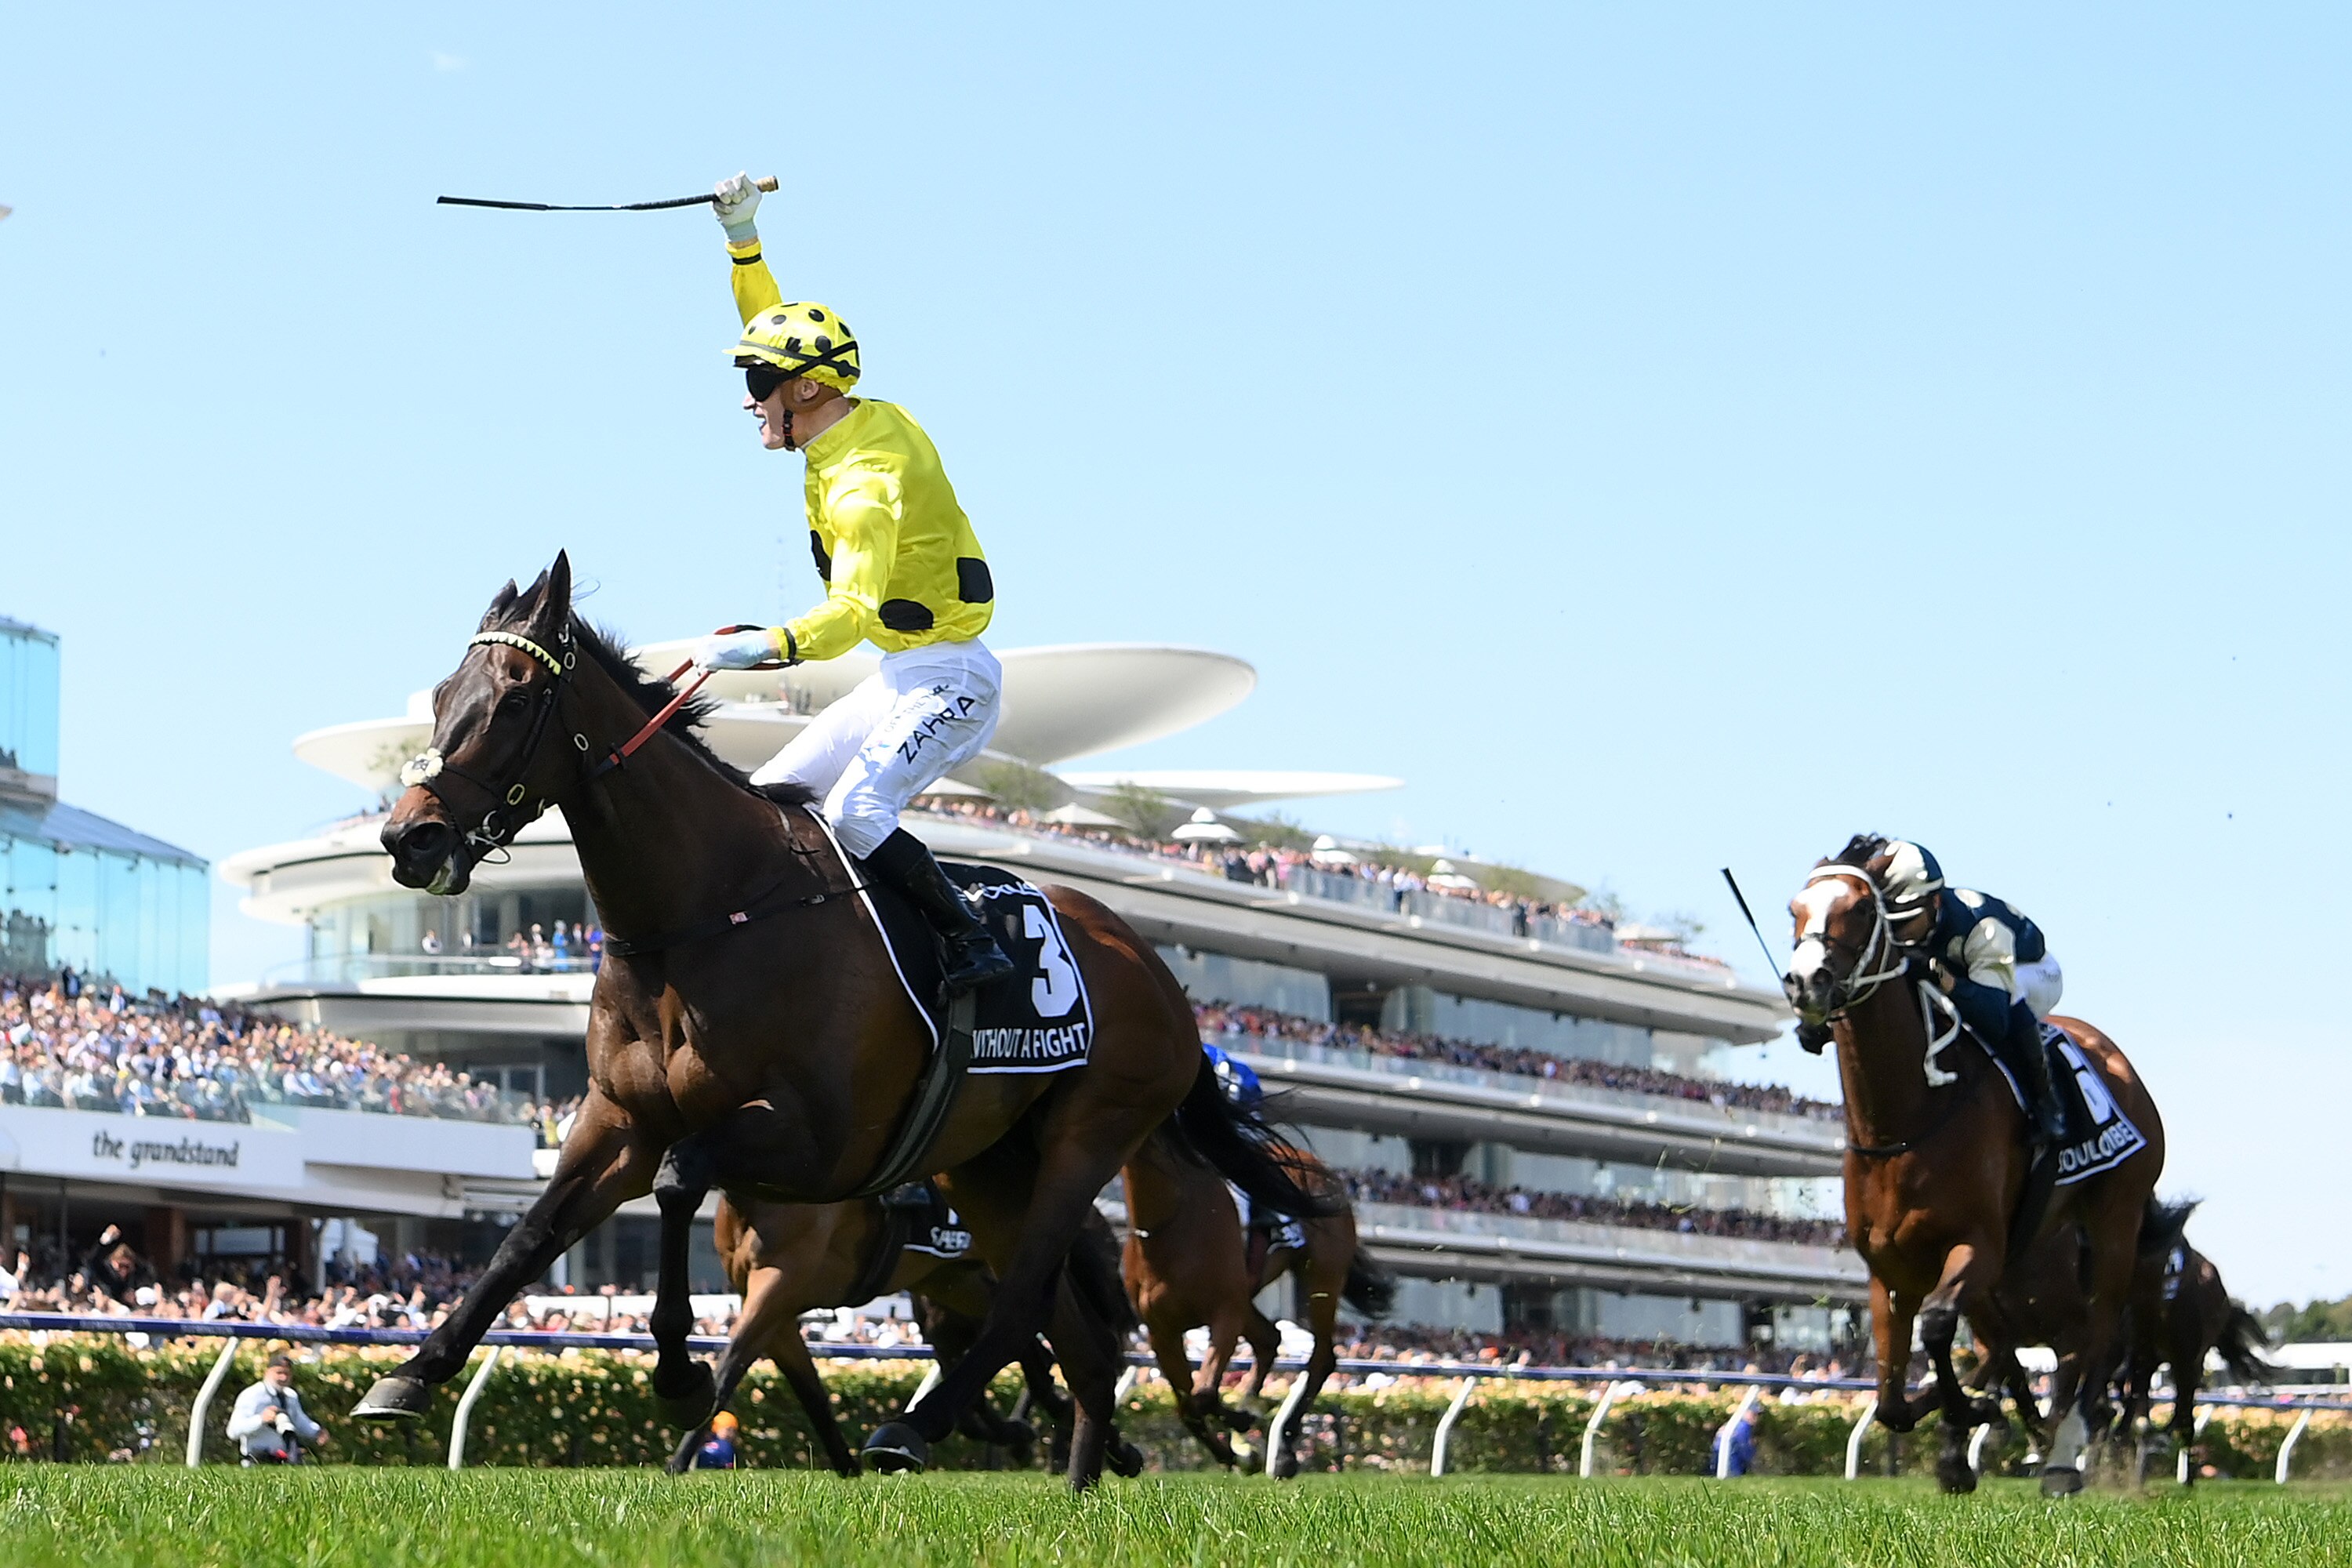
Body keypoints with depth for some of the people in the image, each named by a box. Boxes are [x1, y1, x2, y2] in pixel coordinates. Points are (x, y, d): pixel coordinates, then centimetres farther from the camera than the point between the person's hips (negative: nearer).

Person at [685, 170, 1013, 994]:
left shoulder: (864, 483, -24)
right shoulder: (868, 417, 3)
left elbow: (852, 612, -36)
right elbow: (776, 330, 19)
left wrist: (767, 645, -47)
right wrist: (743, 240, 13)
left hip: (946, 676, -10)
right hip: (905, 677, 10)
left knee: (853, 813, -27)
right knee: (773, 796, 7)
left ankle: (971, 944, -20)